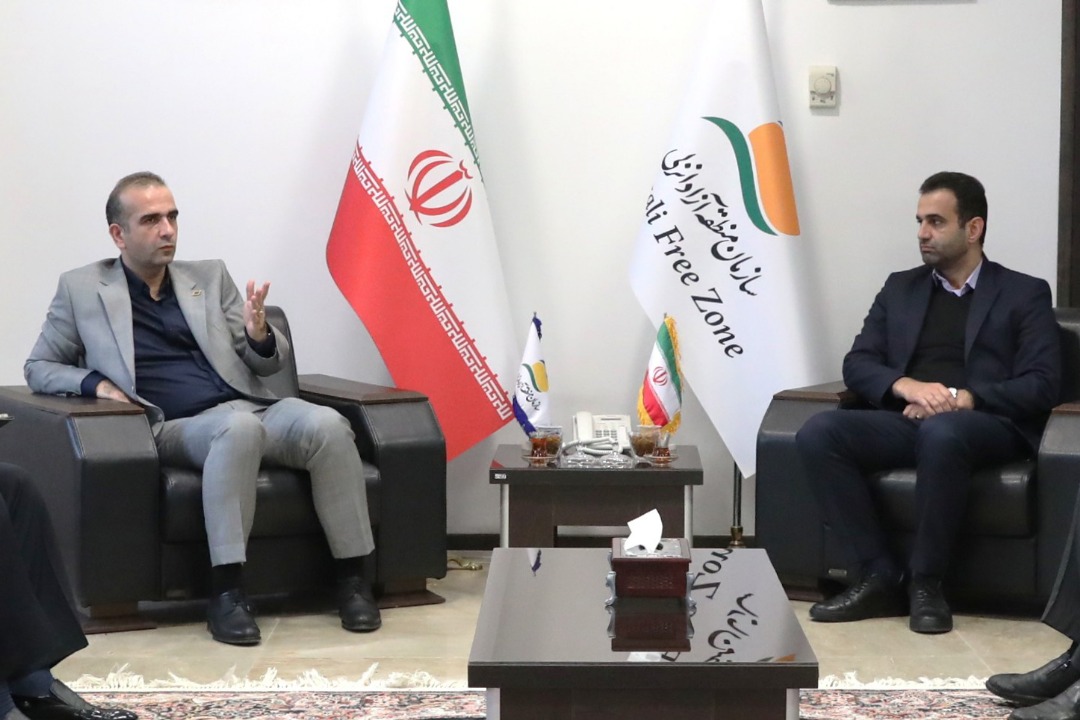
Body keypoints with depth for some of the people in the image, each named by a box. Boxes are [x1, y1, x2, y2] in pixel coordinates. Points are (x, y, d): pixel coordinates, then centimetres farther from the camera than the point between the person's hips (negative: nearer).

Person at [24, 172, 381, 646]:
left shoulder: (210, 276, 20)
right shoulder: (82, 289, 13)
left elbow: (269, 363, 18)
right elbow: (38, 368, 17)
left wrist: (258, 333, -7)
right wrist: (95, 382, -4)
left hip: (250, 408, 3)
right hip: (176, 428, -3)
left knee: (326, 424, -29)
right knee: (239, 426, -38)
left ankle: (352, 576, -22)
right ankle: (226, 589, -37)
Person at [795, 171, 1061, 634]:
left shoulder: (1025, 295, 11)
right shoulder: (900, 288, 22)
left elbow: (1042, 386, -1)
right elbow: (857, 365, 13)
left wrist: (962, 398, -16)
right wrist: (906, 385, -10)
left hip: (986, 425, -4)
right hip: (905, 420, 4)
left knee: (940, 432, -40)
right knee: (818, 433, -25)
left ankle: (926, 583, -26)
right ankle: (878, 576, -22)